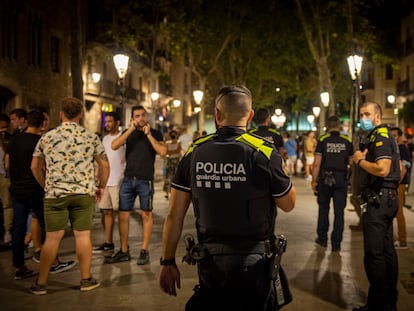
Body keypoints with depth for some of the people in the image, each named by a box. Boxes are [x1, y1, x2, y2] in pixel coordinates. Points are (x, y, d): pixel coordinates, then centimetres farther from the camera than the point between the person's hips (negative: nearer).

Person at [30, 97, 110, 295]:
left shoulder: (47, 137, 5)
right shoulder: (90, 138, 3)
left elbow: (35, 167, 12)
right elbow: (104, 165, 7)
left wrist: (46, 186, 24)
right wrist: (101, 187, 19)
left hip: (55, 193, 1)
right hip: (83, 193, 0)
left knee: (52, 238, 4)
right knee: (83, 235, 5)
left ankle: (40, 283, 12)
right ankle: (86, 280, 14)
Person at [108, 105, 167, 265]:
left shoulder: (155, 133, 4)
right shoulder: (128, 133, 11)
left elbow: (163, 152, -13)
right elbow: (114, 146, -6)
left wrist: (148, 134, -11)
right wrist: (131, 129, -10)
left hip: (145, 180, -3)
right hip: (128, 179, 3)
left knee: (146, 215, 1)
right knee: (123, 216, 4)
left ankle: (144, 251, 8)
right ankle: (124, 252, 13)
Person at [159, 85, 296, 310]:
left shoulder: (195, 152, -3)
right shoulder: (263, 152, -12)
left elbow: (174, 215, 0)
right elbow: (288, 204, 1)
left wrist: (168, 262, 10)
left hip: (209, 260, 2)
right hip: (252, 262, -1)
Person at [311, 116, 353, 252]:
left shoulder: (322, 140, -4)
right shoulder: (347, 141, 2)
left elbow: (316, 163, -8)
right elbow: (351, 162, 8)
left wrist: (314, 181, -2)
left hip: (325, 179, -1)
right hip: (341, 179, 1)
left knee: (323, 210, 14)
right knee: (339, 212, 4)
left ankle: (322, 239, 24)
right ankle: (336, 244, 6)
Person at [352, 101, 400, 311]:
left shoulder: (381, 137, -14)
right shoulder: (377, 136, 18)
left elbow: (382, 169, -26)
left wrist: (360, 160, -12)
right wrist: (362, 158, 8)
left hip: (379, 199, -11)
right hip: (387, 198, 11)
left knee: (374, 254, -6)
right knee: (387, 251, 16)